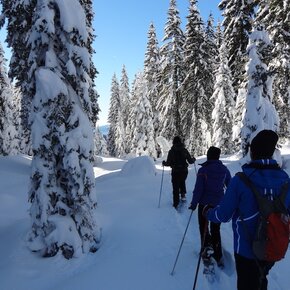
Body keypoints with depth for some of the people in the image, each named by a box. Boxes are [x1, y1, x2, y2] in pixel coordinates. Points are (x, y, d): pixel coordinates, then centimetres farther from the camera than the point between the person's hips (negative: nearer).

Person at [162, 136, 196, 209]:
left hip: (175, 172, -2)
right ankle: (183, 194, 13)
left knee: (176, 188, 9)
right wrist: (193, 159, 22)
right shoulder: (184, 150, -3)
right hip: (184, 171, 2)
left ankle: (176, 204, 11)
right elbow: (190, 161, -1)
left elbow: (168, 163, -10)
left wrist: (164, 163, 12)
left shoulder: (171, 151, -8)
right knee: (182, 182, 32)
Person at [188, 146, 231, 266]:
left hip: (205, 204, -4)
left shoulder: (203, 170, -14)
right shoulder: (224, 169, -3)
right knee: (216, 229, 16)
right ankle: (218, 256, 18)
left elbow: (198, 189, -14)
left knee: (203, 226, 18)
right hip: (219, 204, 4)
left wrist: (193, 203, -4)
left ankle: (207, 244, -3)